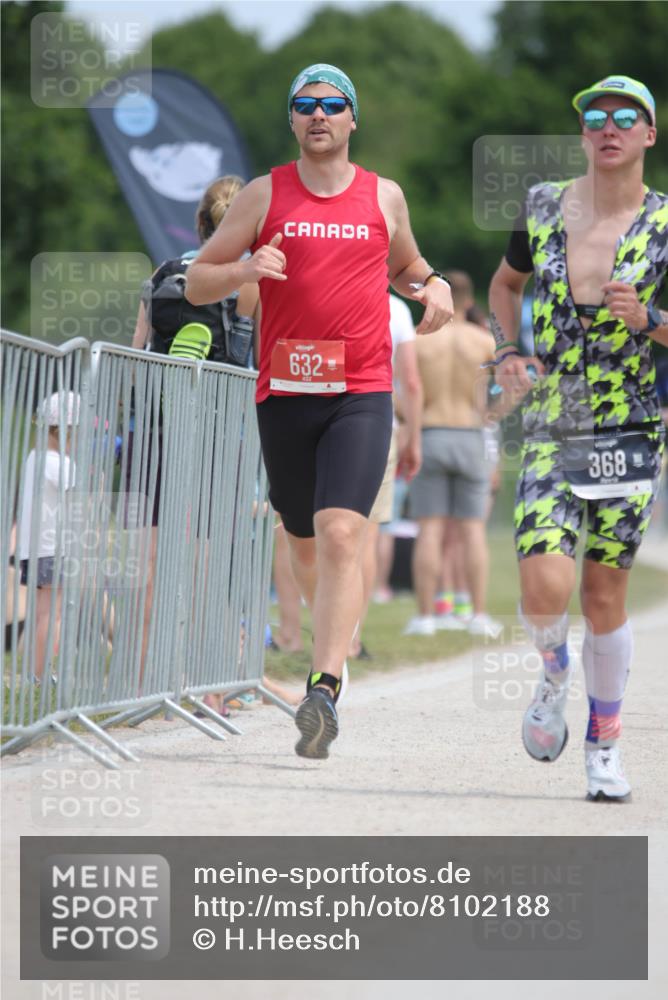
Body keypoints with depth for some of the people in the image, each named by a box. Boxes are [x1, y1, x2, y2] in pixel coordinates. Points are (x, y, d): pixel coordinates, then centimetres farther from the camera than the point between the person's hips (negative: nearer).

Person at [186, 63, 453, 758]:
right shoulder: (265, 195, 5)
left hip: (362, 395, -1)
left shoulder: (384, 197, 9)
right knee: (303, 542, 13)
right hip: (283, 391, 1)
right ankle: (335, 640, 41)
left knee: (340, 534, -18)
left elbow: (406, 264, 29)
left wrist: (432, 287, 6)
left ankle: (323, 692, -25)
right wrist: (244, 269, -15)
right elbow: (196, 283, 6)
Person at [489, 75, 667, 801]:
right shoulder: (544, 208, 4)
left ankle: (604, 745, 20)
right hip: (551, 432, 1)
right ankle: (555, 673, 19)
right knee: (544, 590, -15)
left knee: (604, 594, 2)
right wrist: (508, 352, 7)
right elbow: (505, 284, 23)